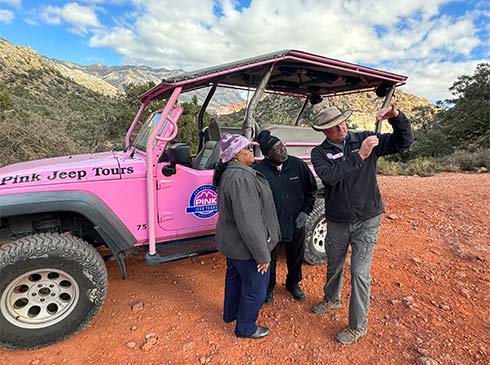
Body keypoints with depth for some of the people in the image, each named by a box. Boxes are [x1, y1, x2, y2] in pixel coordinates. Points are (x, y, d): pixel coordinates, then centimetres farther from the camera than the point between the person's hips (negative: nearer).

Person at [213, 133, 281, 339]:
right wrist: (263, 254, -22)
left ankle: (230, 313, 50)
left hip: (231, 241, 10)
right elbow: (249, 222, -31)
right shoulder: (241, 178, -29)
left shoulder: (229, 173, 5)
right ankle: (246, 328, 32)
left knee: (235, 277, 28)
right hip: (246, 246, -10)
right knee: (255, 287, 10)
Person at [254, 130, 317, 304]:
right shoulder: (258, 171, -19)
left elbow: (311, 189, 4)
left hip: (296, 225, 3)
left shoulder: (298, 164, -9)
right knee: (269, 260, 18)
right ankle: (269, 288, 46)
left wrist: (305, 211, -3)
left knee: (296, 258, 24)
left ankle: (293, 284, 52)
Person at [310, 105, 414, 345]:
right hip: (336, 221, 2)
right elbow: (329, 176, -25)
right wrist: (359, 156, -30)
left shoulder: (365, 139, -5)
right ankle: (331, 300, 49)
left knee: (359, 273, 0)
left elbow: (404, 142, -5)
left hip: (367, 221, -1)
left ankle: (358, 327, 21)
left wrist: (396, 117, -21)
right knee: (334, 266, 20)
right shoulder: (320, 152, -7)